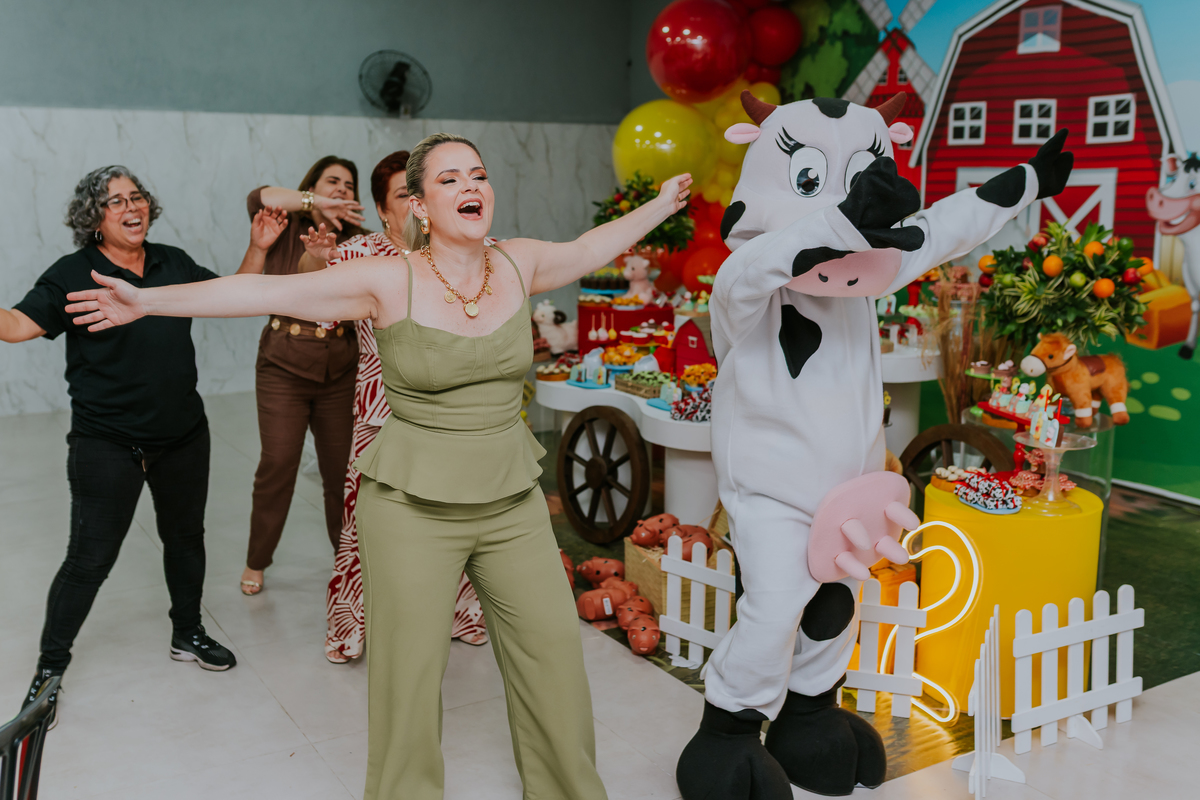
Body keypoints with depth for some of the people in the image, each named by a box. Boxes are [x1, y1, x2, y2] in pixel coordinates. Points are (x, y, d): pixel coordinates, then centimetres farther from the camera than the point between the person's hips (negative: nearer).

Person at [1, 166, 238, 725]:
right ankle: (49, 667, 17)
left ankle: (187, 635, 39)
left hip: (183, 435, 5)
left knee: (185, 536, 18)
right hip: (107, 444, -5)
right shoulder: (73, 274, -7)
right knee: (90, 556, -2)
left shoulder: (173, 264, 6)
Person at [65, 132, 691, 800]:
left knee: (555, 650, 8)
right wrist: (148, 300, -9)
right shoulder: (388, 281, -10)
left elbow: (589, 248, 21)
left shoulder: (519, 264, 2)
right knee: (409, 672, 3)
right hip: (413, 508, -3)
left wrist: (659, 206, 30)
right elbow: (265, 289, -9)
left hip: (512, 501, 4)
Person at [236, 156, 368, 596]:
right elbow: (259, 197, -17)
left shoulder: (357, 242, 7)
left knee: (342, 467, 6)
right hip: (284, 366, -2)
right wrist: (316, 203, -22)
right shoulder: (286, 231, 1)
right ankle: (257, 562, 18)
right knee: (277, 464, -1)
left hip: (340, 369, 2)